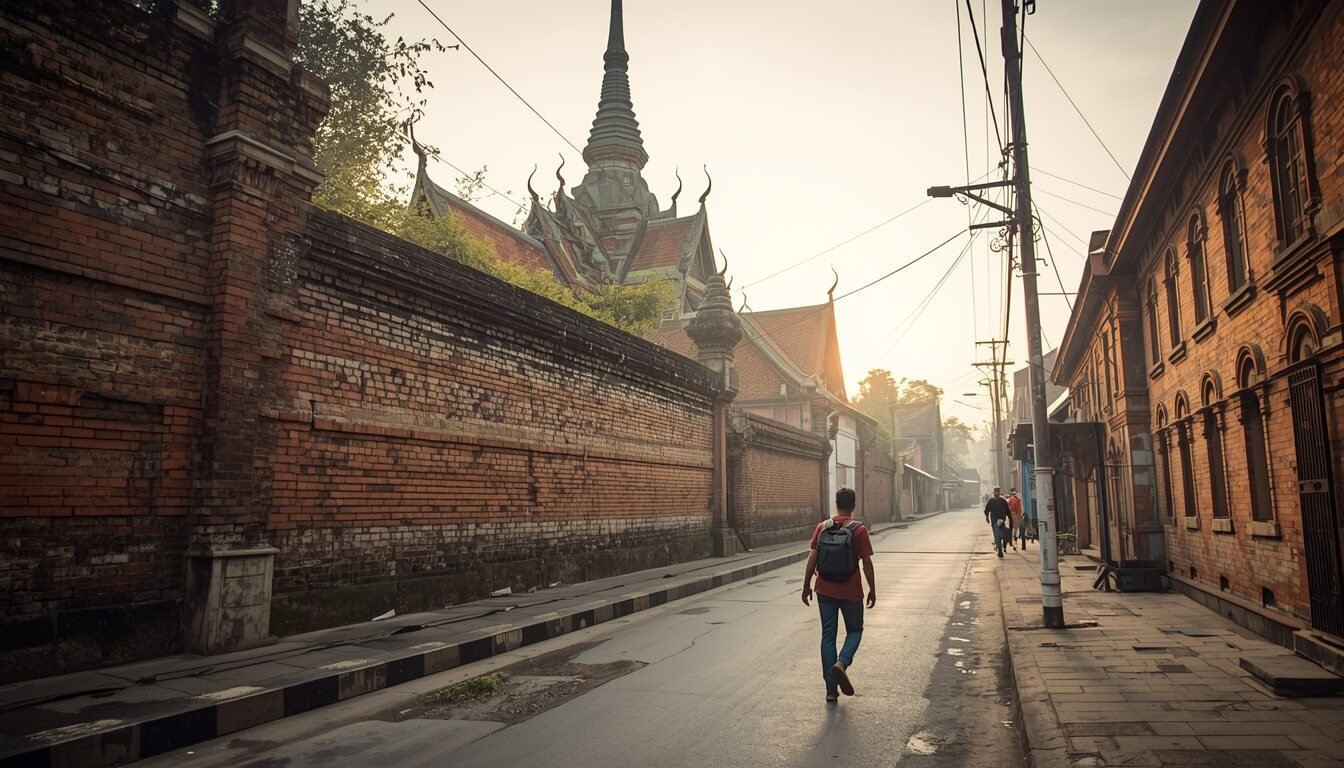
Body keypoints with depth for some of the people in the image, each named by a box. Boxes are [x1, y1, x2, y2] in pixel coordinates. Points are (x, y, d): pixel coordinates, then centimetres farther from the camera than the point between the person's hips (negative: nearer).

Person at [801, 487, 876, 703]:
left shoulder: (822, 527, -1)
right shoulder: (859, 530, -9)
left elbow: (812, 558, -2)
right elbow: (867, 562, -9)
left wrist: (806, 586, 6)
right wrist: (872, 590, 2)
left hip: (825, 591, 3)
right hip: (850, 592, -2)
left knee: (828, 636, 10)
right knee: (855, 630, 17)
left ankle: (831, 689, 10)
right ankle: (842, 663, -11)